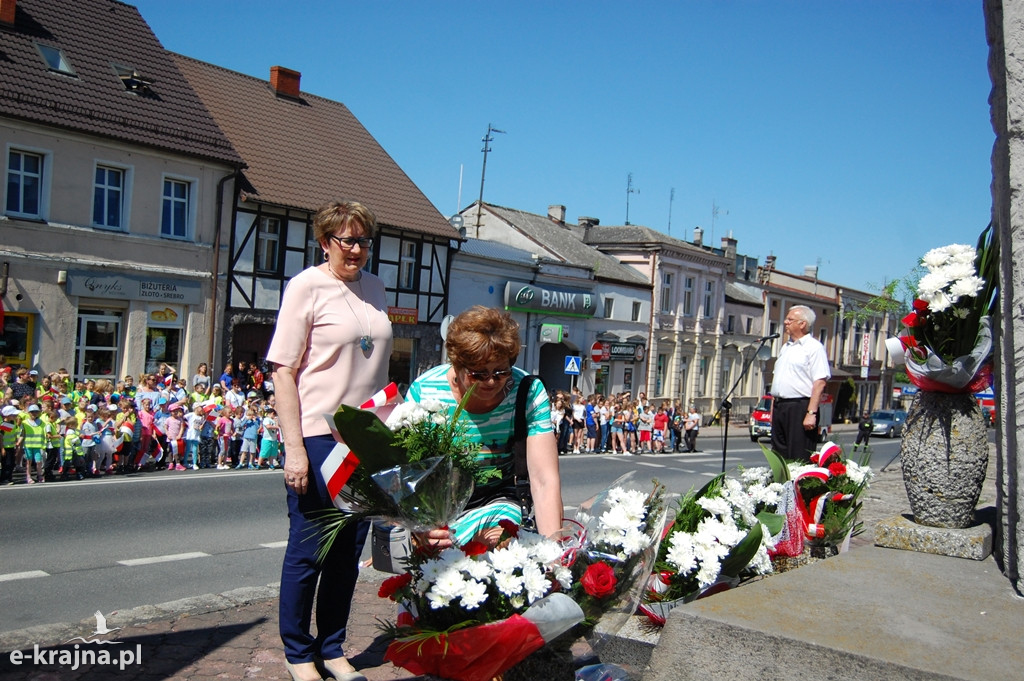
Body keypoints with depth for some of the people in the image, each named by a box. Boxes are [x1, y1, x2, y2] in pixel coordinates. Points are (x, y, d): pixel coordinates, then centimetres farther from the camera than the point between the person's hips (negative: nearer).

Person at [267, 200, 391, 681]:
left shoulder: (375, 289, 11)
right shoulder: (307, 286, -7)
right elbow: (283, 373, -10)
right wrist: (294, 448, -16)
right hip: (318, 436, -6)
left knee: (349, 550, 13)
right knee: (308, 550, 5)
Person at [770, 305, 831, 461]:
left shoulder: (814, 347, -6)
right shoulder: (785, 347, 20)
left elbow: (820, 383, -14)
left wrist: (811, 413, -21)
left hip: (800, 407, -8)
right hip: (779, 407, 8)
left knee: (799, 459, -7)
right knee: (779, 457, 10)